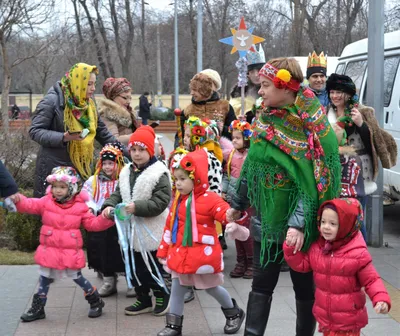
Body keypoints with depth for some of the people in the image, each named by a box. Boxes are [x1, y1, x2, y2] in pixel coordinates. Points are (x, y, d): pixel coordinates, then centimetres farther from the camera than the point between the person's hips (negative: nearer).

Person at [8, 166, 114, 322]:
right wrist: (19, 200, -37)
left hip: (71, 252, -2)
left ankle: (95, 301, 28)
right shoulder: (46, 202, -3)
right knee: (44, 279, 12)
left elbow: (92, 223, 0)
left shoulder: (80, 206, -3)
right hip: (50, 250, 2)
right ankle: (38, 308, 25)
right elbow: (30, 205, -16)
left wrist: (107, 219, -15)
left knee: (77, 277, 8)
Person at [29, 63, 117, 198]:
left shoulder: (89, 104, 9)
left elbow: (103, 133, 16)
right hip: (53, 168, -6)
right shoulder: (52, 101, -11)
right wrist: (63, 137, -24)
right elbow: (35, 131, -13)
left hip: (81, 168, 6)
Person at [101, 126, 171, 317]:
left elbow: (161, 202, -22)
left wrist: (137, 207, -28)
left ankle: (163, 296, 23)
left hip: (151, 231, -7)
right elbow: (118, 194, 11)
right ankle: (143, 300, 26)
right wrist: (109, 206, -10)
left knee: (154, 266, 4)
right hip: (131, 229, 7)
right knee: (135, 266, 14)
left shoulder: (159, 173, -15)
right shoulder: (126, 172, 7)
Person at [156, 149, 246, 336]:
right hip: (180, 253, 6)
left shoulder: (210, 199, -15)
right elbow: (170, 227, 12)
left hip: (203, 254, -6)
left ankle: (234, 314, 35)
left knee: (211, 287, 10)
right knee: (176, 287, 8)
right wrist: (163, 251, 13)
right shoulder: (178, 201, 6)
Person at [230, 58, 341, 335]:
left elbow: (311, 181, -21)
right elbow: (251, 166, 14)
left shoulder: (312, 126, -15)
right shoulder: (266, 120, 5)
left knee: (304, 286, 9)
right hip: (267, 218, 5)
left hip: (300, 225, -5)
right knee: (262, 284, 5)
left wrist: (299, 223, -29)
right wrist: (237, 205, 17)